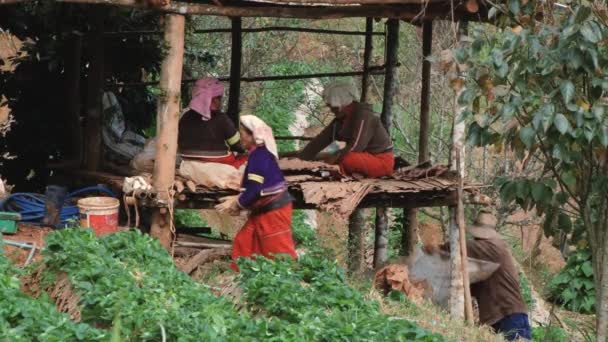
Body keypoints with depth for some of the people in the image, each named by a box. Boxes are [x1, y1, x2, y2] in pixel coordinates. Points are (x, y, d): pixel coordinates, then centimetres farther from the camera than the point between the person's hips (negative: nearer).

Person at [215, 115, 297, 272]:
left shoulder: (259, 155, -21)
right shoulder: (259, 153, 10)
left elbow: (254, 190, -23)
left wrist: (236, 203, -10)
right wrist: (238, 200, 9)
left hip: (273, 209, -10)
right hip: (264, 210, 10)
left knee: (279, 251, -4)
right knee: (243, 242, 13)